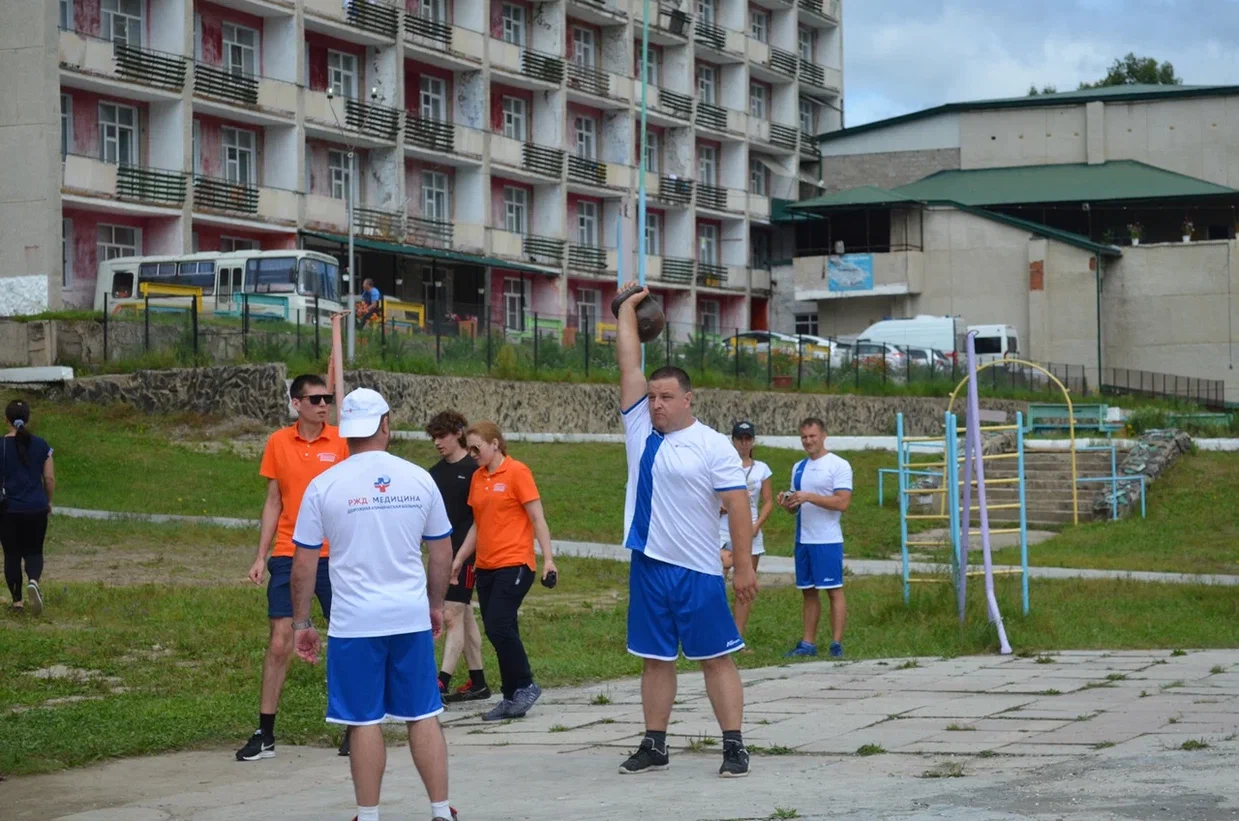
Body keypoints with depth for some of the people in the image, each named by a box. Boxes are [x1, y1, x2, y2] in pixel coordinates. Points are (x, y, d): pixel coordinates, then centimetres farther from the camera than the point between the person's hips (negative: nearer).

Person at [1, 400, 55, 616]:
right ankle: (33, 580, -18)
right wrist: (48, 502, 17)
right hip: (37, 509, 1)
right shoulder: (41, 446, -2)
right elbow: (50, 479, 1)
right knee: (34, 552, 12)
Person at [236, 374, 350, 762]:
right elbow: (273, 503, 11)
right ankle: (265, 734, 4)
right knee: (279, 643, -1)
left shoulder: (341, 442, -1)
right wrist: (261, 556, 6)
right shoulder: (278, 443, 5)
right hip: (288, 556, 1)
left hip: (333, 556, -1)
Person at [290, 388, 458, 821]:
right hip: (412, 617, 2)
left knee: (365, 721, 4)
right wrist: (436, 605, 23)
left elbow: (304, 562, -2)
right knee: (423, 716, 10)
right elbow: (442, 551, 10)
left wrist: (302, 622, 8)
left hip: (354, 622, -2)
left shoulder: (324, 486, -5)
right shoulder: (419, 479, 2)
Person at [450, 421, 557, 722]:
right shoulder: (477, 477, 13)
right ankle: (512, 698, 11)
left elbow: (537, 518, -7)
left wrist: (548, 558, -12)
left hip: (514, 564, -7)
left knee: (499, 626, -16)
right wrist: (459, 559, 17)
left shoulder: (516, 472, -6)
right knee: (498, 631, 6)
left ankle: (525, 686, -2)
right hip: (486, 567, 7)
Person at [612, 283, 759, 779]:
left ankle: (734, 746, 1)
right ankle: (654, 746, 17)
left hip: (698, 571, -5)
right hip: (649, 566, 5)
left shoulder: (713, 445, -6)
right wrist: (627, 310, 11)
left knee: (716, 659, -1)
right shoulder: (640, 429, 7)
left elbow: (737, 506, -9)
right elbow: (629, 364, 6)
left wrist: (744, 565, -13)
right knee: (656, 659, 10)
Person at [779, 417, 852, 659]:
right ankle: (808, 643, 11)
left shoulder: (839, 466, -6)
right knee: (809, 591, 9)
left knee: (834, 590, -3)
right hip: (803, 539, 7)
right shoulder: (799, 468, 15)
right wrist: (788, 503, -3)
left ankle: (836, 644, -3)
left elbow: (842, 502, -16)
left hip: (827, 540, -7)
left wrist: (809, 496, -20)